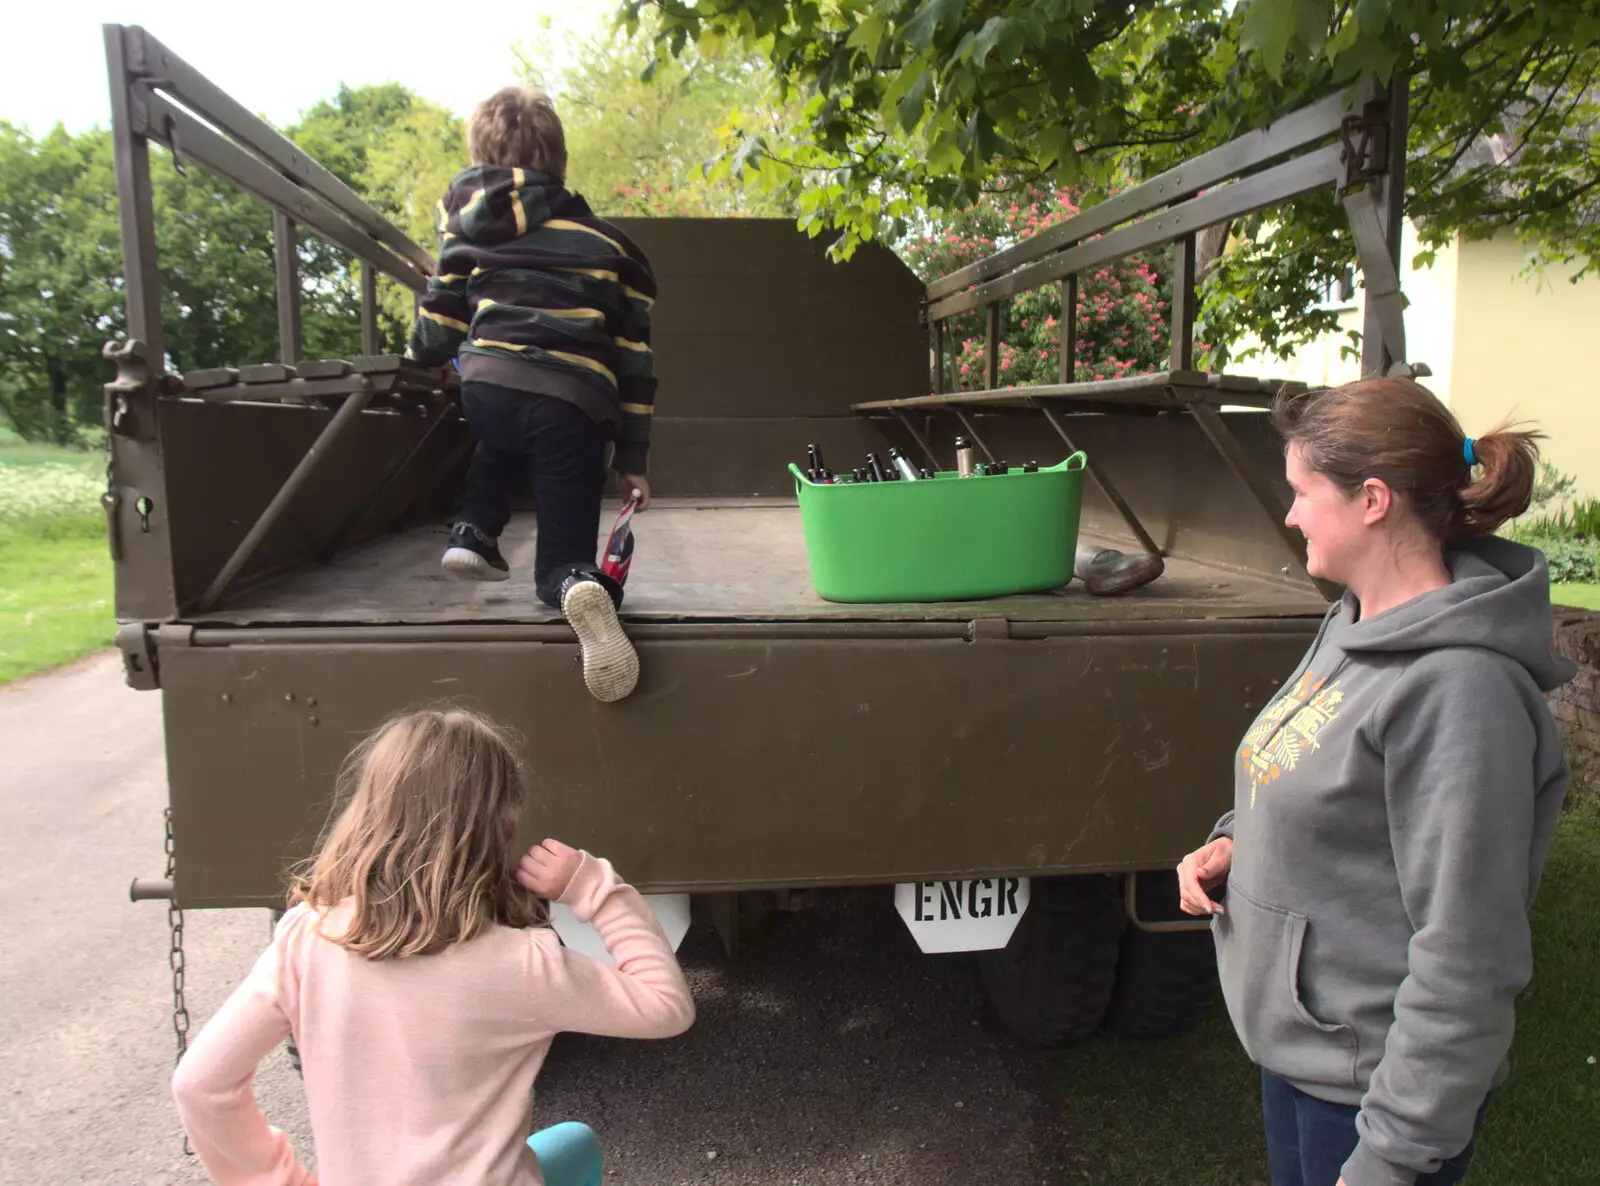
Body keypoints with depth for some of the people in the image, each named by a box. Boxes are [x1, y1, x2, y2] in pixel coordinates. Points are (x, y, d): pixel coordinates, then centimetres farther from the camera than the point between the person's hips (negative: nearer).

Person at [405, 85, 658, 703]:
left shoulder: (469, 224, 17)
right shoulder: (610, 245, 17)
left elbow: (441, 320, 19)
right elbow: (634, 362, 14)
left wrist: (419, 355, 43)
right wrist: (632, 459, 19)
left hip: (485, 387, 2)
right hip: (574, 408, -1)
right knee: (565, 558, 7)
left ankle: (472, 531, 22)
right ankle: (581, 587, -28)